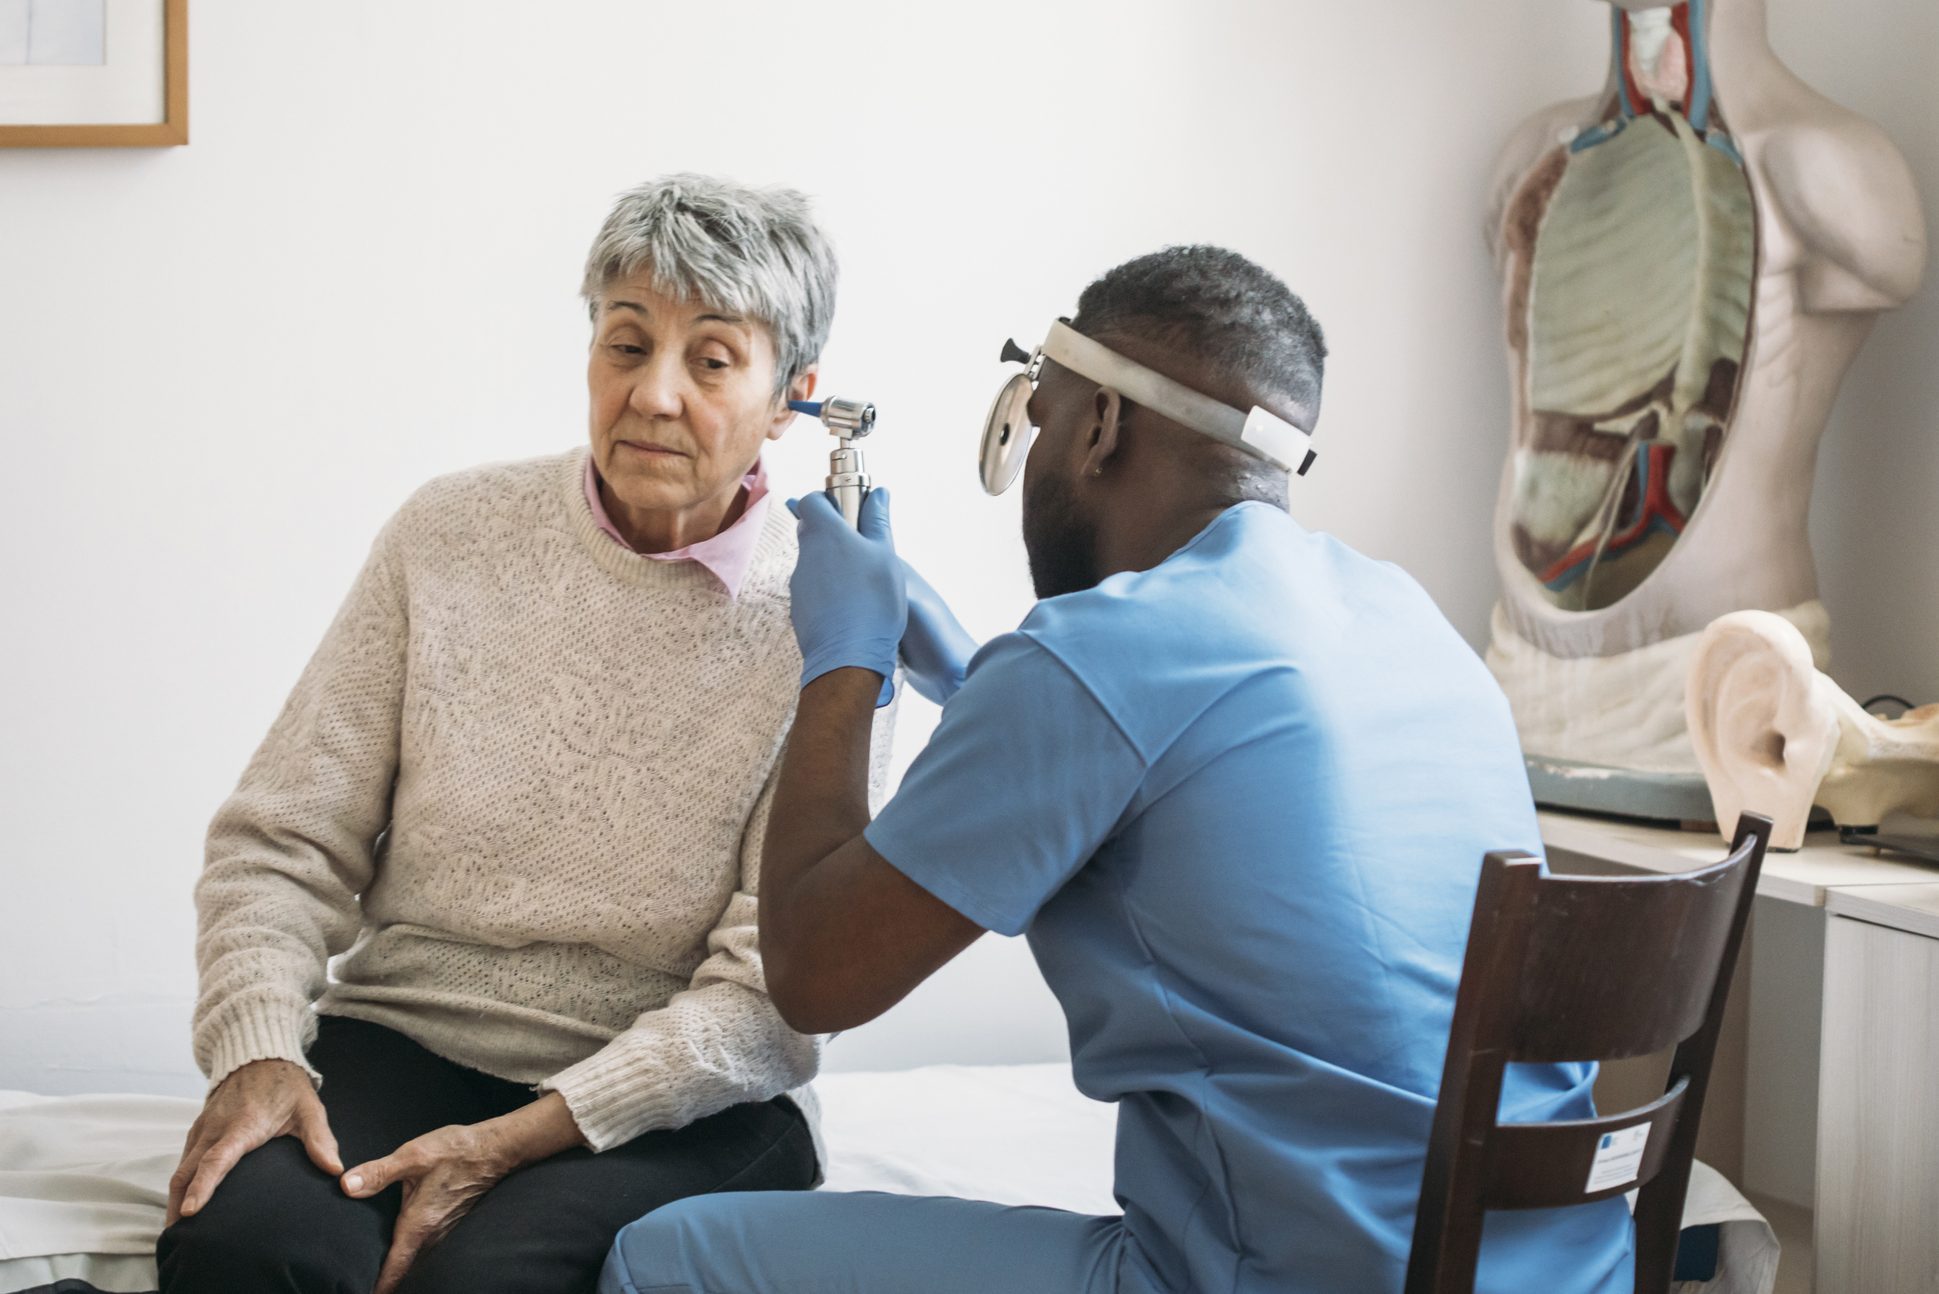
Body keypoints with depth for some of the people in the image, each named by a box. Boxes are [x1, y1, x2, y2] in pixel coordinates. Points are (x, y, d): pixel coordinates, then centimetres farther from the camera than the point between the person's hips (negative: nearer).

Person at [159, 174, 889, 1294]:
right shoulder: (451, 537, 2)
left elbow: (772, 992, -9)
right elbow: (285, 840, 4)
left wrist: (516, 1140, -19)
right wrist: (257, 1053, -13)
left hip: (674, 1105, -2)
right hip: (401, 1040, 2)